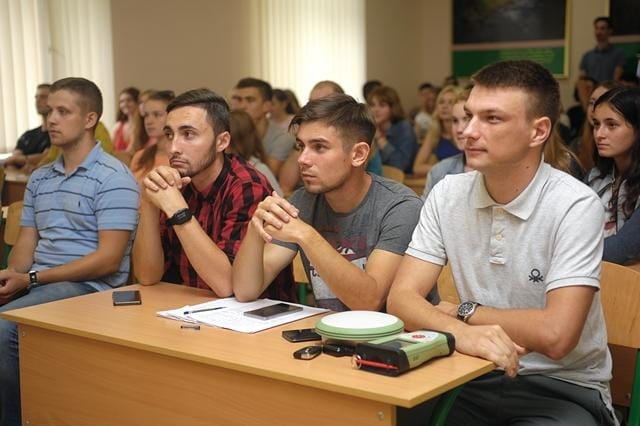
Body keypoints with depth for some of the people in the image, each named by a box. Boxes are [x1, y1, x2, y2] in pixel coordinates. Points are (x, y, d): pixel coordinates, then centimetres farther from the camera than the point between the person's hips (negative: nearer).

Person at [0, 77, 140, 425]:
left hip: (90, 287, -7)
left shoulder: (113, 178, -7)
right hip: (37, 282, 7)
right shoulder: (39, 179, 17)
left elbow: (108, 259, -14)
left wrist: (32, 278, -16)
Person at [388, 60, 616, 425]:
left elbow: (555, 334, -24)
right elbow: (402, 297, -9)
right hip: (477, 377, 4)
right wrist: (458, 331, -29)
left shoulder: (575, 206, -16)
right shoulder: (448, 195, -1)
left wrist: (463, 311, -10)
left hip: (563, 388, -3)